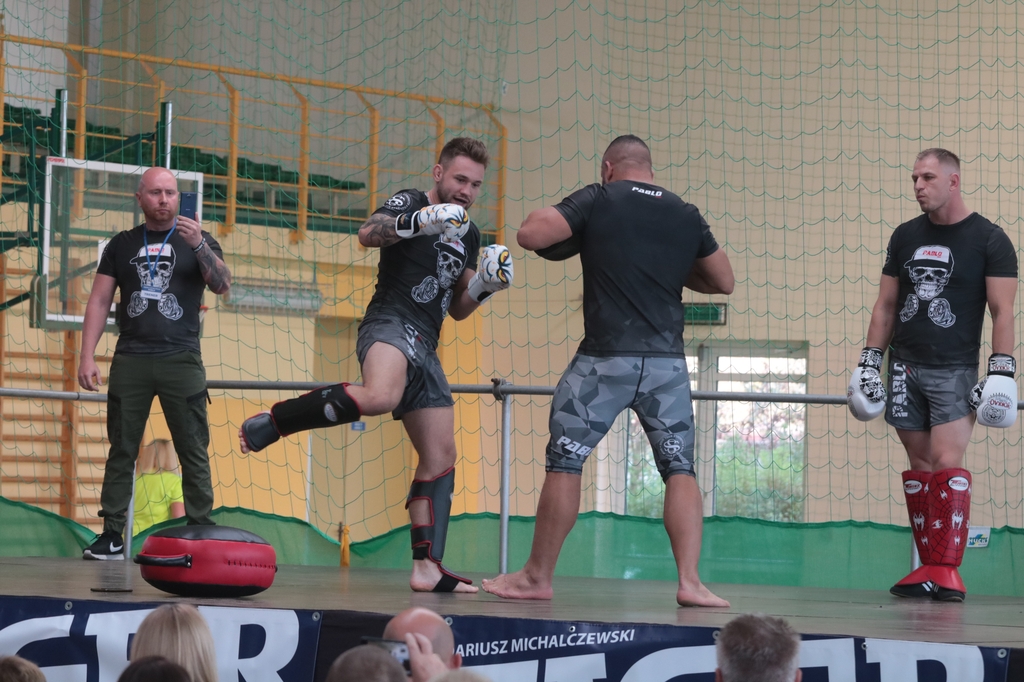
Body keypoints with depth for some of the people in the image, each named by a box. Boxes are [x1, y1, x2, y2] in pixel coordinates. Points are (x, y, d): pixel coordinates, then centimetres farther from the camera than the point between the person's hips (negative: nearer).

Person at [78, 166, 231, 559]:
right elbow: (99, 301, 10)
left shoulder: (197, 241, 9)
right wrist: (87, 356, 0)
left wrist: (199, 246, -21)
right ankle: (111, 535, 1)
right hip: (130, 360, 2)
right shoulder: (122, 245, 13)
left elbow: (222, 286, -6)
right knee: (121, 450, 0)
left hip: (181, 360, -2)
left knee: (193, 451, -4)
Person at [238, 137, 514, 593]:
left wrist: (484, 285, 9)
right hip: (391, 325, -8)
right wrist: (419, 221, -32)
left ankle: (427, 568, 6)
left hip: (425, 349, 8)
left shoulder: (468, 234, 24)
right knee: (380, 397, -40)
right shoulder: (409, 202, 2)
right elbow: (368, 233, -20)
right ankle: (268, 425, -27)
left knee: (440, 457, 4)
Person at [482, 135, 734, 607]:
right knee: (679, 469, 7)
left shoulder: (598, 200, 0)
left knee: (565, 462, 6)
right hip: (667, 362, 3)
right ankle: (690, 582, -4)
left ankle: (538, 577, 12)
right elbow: (724, 281, 19)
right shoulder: (685, 215, 12)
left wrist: (550, 216, 12)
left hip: (605, 359, -3)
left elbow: (530, 235, -9)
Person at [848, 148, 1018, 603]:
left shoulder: (989, 240, -3)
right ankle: (927, 569, 7)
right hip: (905, 365, 5)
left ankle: (946, 571, -16)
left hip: (954, 369, -5)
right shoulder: (905, 237, 12)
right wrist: (868, 361, 10)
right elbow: (886, 305, 15)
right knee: (919, 465, 4)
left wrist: (1001, 372, -15)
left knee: (948, 462, -15)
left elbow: (1002, 312, -6)